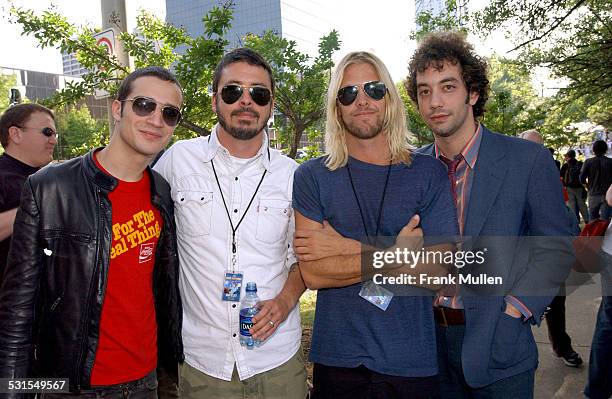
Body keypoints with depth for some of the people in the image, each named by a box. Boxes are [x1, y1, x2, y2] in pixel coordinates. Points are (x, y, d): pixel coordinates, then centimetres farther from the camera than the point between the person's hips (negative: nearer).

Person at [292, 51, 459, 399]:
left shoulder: (429, 173, -2)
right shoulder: (312, 177, -3)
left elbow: (439, 270, -11)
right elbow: (313, 273, -12)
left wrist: (346, 247, -15)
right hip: (337, 360, 0)